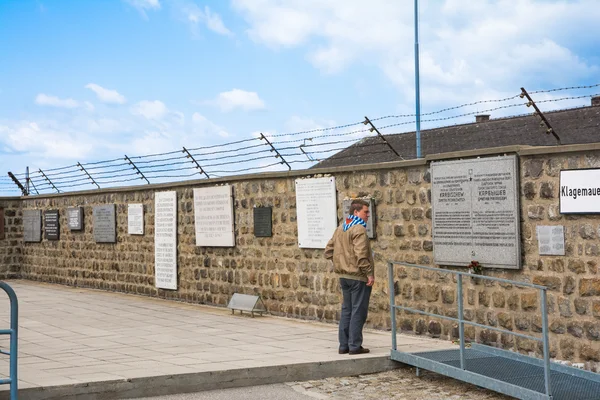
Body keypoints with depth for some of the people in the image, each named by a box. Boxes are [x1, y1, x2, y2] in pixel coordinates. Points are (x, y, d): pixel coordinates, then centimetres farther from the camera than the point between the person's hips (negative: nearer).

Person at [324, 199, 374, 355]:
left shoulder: (340, 228, 12)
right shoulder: (359, 229, -16)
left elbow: (328, 251, 14)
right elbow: (361, 255, -24)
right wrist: (369, 273, -18)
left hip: (344, 276, 9)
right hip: (358, 277, -9)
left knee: (346, 310, 14)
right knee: (358, 311, -1)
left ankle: (344, 345, 18)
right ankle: (355, 346, 1)